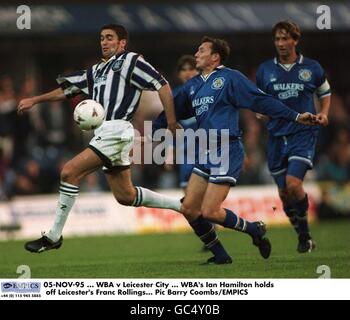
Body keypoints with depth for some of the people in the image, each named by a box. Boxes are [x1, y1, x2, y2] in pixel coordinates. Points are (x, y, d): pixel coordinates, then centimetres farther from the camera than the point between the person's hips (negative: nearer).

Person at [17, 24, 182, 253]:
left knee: (70, 172, -16)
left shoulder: (131, 61, 1)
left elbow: (162, 86, -4)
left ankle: (54, 236, -12)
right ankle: (181, 205, 25)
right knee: (125, 196, 11)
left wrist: (172, 122, -8)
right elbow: (67, 89, 29)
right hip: (105, 133, 9)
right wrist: (35, 100, 23)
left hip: (116, 129, -9)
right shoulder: (97, 71, 24)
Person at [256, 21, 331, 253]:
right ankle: (304, 238, 23)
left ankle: (306, 233, -2)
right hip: (277, 136, 3)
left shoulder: (312, 68, 2)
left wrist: (324, 113, 1)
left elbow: (325, 92, 18)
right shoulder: (265, 70, 6)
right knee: (284, 192, 5)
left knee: (293, 184, -21)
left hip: (304, 133, -3)